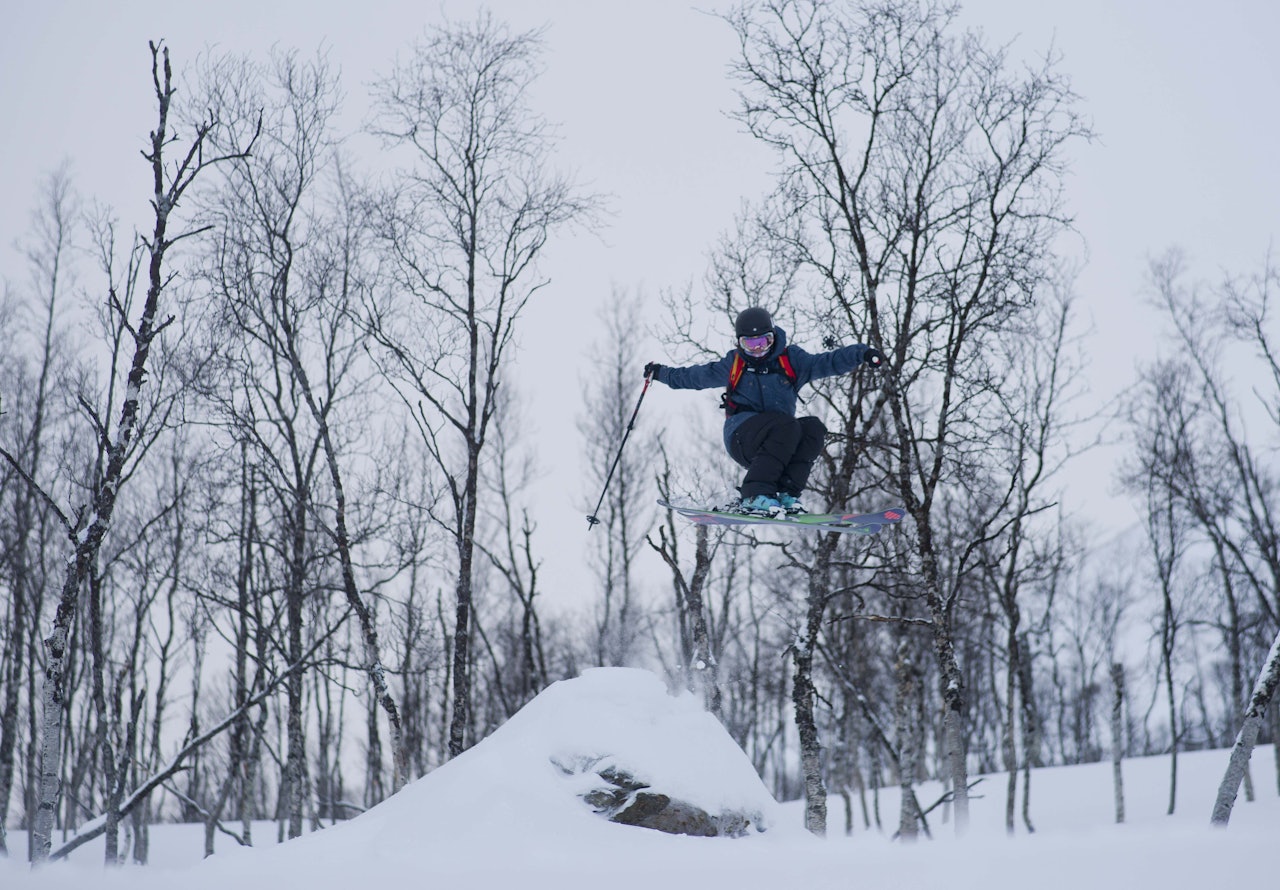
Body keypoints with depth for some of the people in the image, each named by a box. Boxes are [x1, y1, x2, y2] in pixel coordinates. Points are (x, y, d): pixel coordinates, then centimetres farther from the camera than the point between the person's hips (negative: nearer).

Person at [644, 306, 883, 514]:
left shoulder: (791, 360, 8)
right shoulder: (733, 365, 9)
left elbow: (829, 362, -2)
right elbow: (695, 376, 23)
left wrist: (861, 353, -18)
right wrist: (660, 373, 29)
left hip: (783, 444, 3)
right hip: (741, 437, -3)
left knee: (814, 428, -26)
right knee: (788, 426, -32)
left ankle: (785, 494, -27)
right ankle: (754, 495, -37)